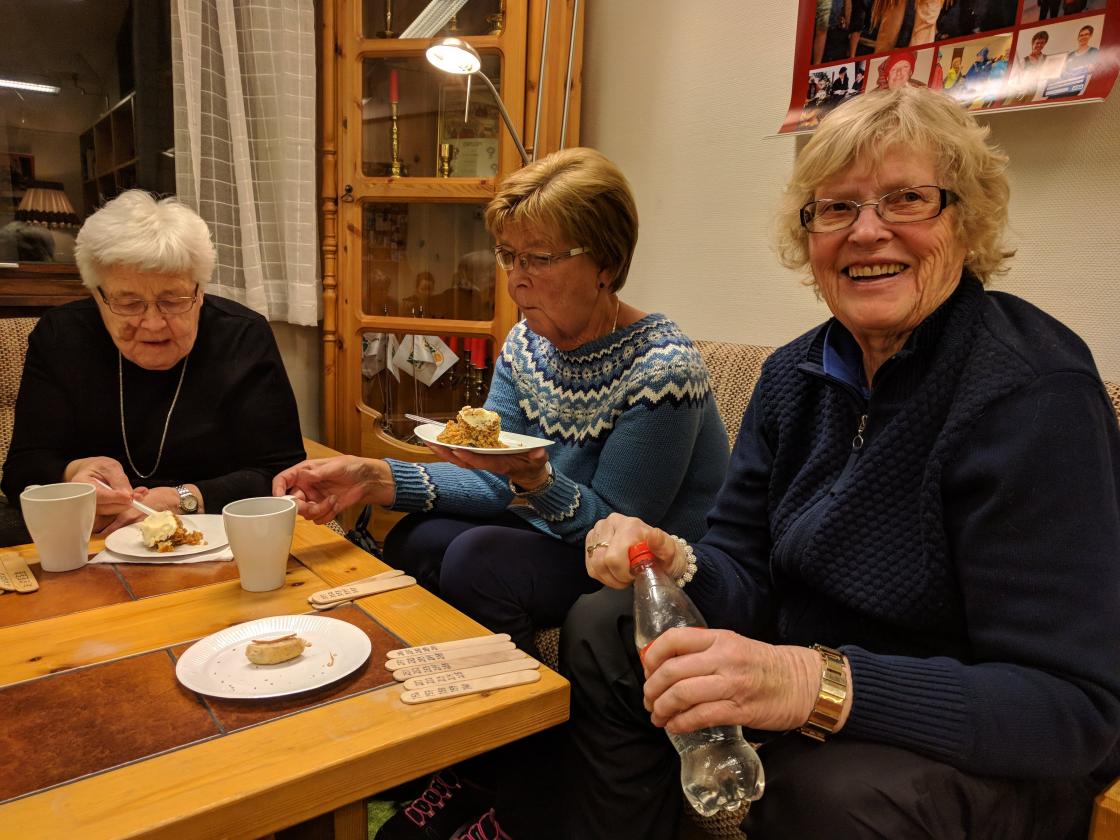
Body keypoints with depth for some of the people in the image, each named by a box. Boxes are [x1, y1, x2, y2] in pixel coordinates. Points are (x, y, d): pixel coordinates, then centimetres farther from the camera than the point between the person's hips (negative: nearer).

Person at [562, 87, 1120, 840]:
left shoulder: (1034, 393, -22)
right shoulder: (795, 375, -1)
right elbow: (751, 578, 1)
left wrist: (817, 685, -38)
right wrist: (678, 566, -21)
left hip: (993, 757, -5)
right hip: (808, 665, 6)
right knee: (602, 628, -1)